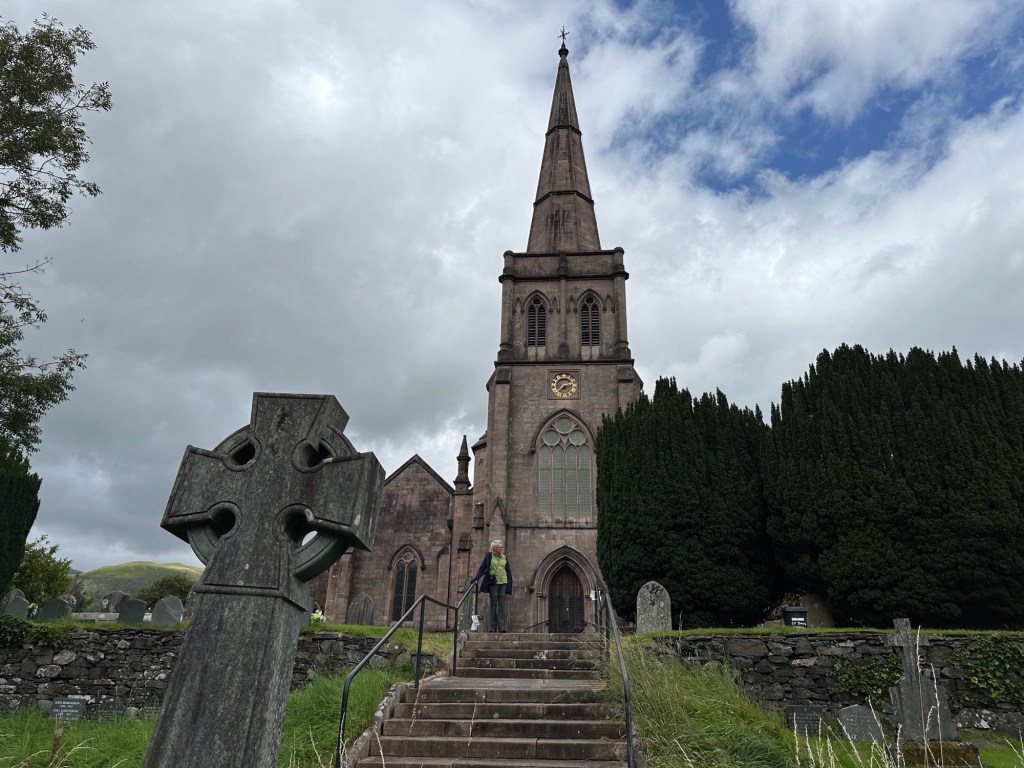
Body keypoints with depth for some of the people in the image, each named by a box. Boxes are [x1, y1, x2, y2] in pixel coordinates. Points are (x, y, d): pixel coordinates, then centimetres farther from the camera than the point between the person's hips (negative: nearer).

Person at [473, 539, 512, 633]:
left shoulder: (504, 558, 10)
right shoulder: (489, 556, 0)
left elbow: (508, 572, 13)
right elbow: (482, 568, 0)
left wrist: (509, 587, 8)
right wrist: (476, 578, -12)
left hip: (503, 583, 3)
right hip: (493, 583, -3)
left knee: (501, 605, 0)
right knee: (493, 604, 2)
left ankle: (502, 626, -2)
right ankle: (493, 627, 5)